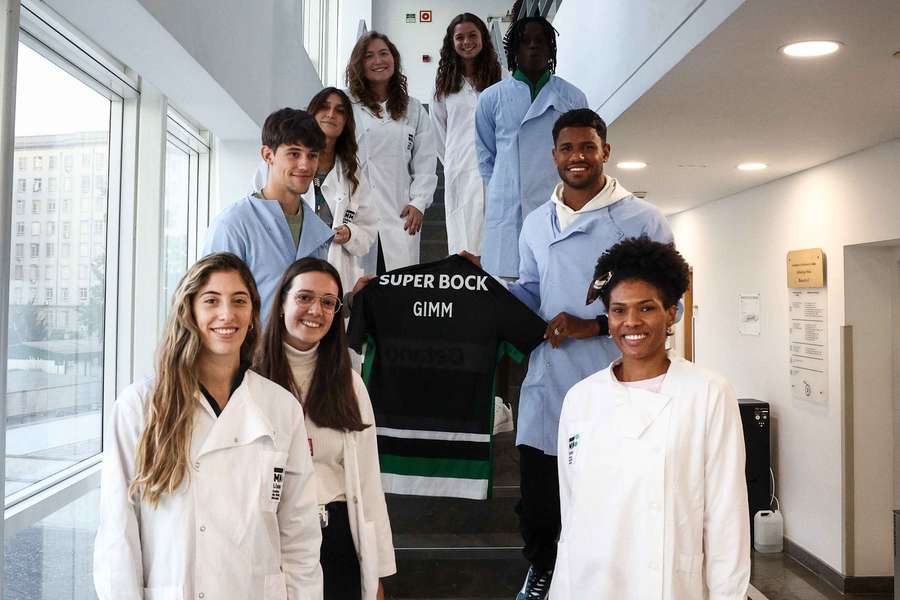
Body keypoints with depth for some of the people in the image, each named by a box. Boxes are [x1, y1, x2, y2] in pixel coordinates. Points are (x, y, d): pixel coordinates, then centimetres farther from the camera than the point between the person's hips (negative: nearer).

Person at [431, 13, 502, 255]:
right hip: (459, 173, 2)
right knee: (463, 243, 3)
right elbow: (438, 130, 15)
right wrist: (451, 161, 11)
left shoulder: (501, 79, 6)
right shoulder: (445, 84, 12)